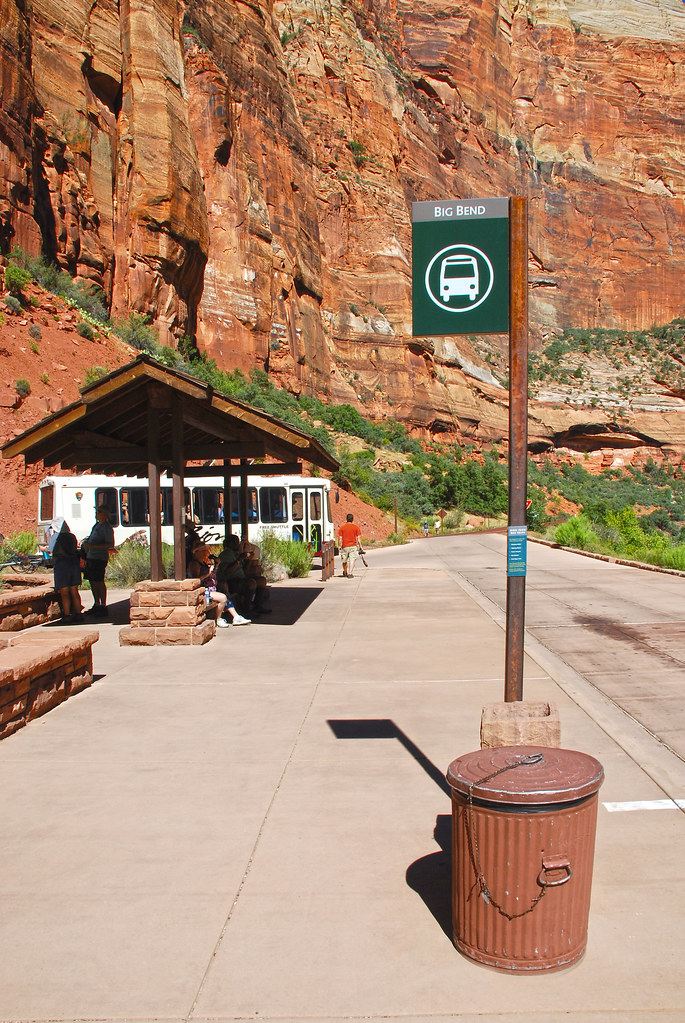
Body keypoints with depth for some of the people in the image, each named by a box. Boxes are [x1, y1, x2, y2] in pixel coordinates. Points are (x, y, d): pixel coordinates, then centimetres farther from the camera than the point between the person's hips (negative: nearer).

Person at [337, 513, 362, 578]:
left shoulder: (342, 527, 0)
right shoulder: (356, 527, -1)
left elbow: (340, 538, -2)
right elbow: (358, 537, -2)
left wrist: (339, 546, 3)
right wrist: (359, 545, 6)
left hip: (344, 546, 1)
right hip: (353, 546, -1)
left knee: (344, 560, 16)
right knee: (352, 560, -1)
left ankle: (345, 573, 32)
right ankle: (349, 573, -12)